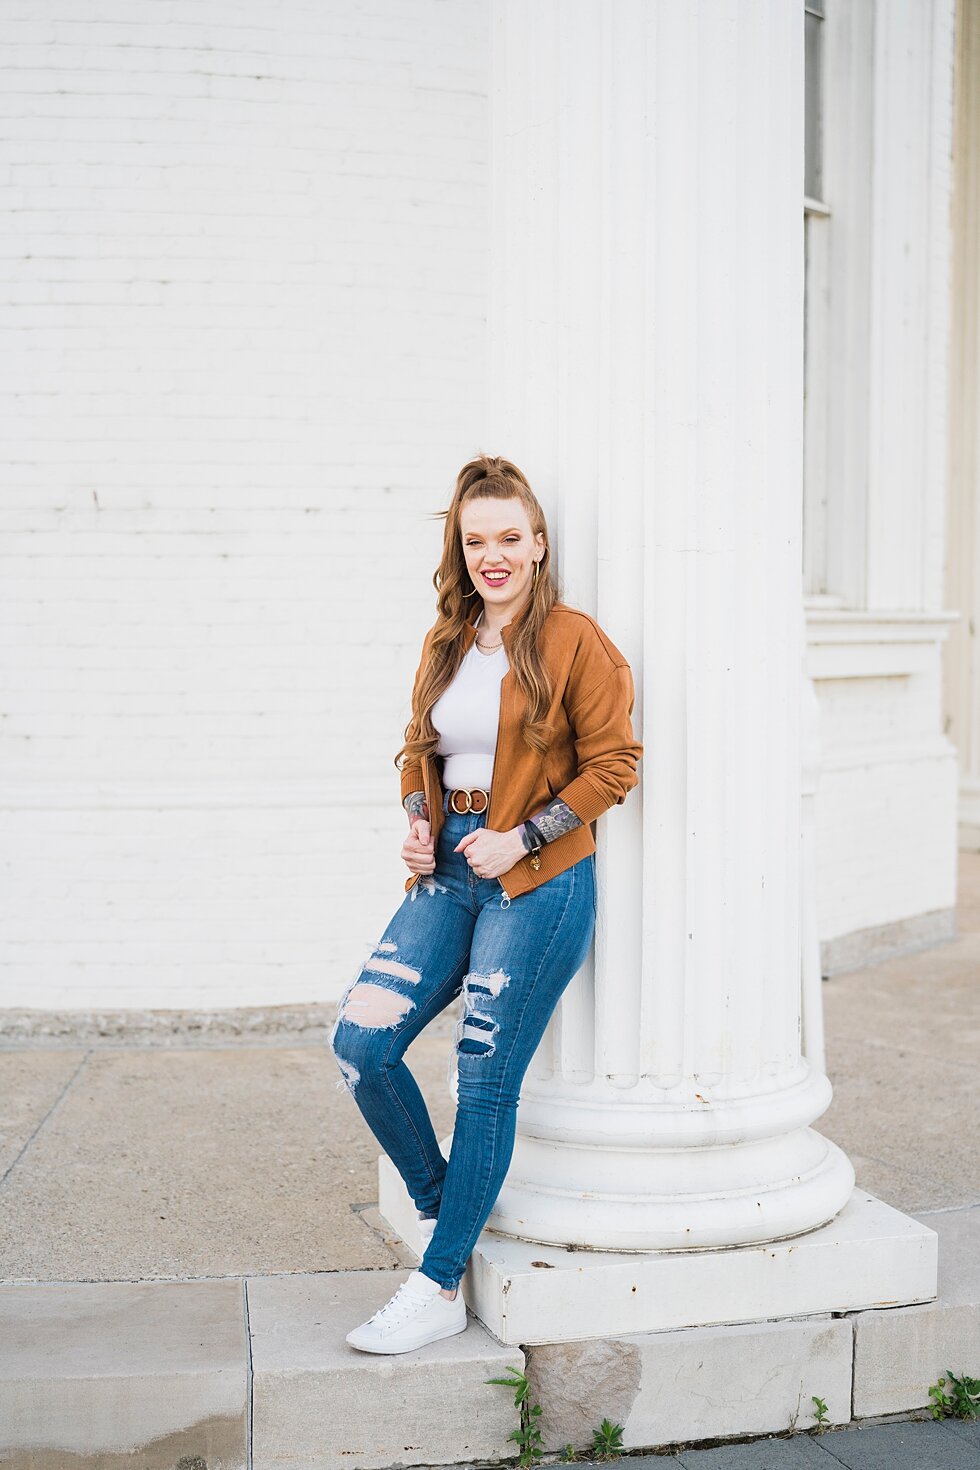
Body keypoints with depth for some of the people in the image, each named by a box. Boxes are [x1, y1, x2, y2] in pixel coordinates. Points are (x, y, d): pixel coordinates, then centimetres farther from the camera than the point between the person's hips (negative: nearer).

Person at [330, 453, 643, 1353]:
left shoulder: (575, 642, -7)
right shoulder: (447, 643, 12)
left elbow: (613, 764, -8)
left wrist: (520, 837, -14)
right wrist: (417, 823, 3)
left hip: (538, 883, -6)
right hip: (449, 872, 6)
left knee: (486, 1078, 0)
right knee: (360, 1041, -4)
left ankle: (441, 1289, 12)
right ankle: (441, 1206, 21)